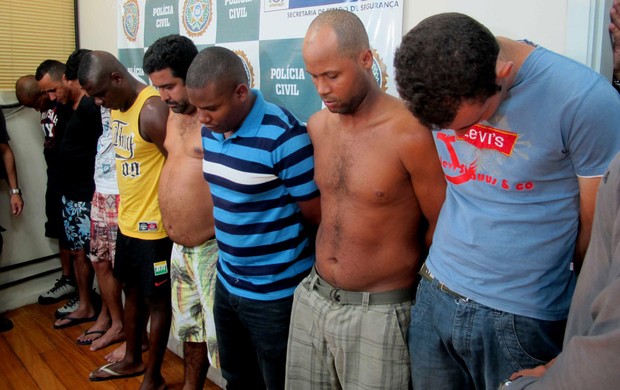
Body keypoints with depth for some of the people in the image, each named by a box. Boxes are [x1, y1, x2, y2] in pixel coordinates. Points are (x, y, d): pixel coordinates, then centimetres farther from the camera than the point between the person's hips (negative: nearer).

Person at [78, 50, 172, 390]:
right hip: (127, 221, 9)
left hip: (152, 226, -9)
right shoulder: (117, 106, 6)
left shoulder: (152, 110, -22)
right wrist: (126, 208, 14)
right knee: (132, 291, 22)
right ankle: (132, 360, 42)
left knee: (156, 300, 7)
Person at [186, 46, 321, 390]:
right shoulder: (210, 131, -1)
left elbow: (317, 215, -17)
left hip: (276, 294, -7)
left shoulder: (283, 136, -25)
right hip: (227, 283, 7)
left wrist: (281, 241, -2)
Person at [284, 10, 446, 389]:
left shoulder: (410, 134, -20)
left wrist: (400, 267, 6)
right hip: (313, 297, 6)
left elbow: (442, 228, -9)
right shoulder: (317, 125, 1)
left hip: (379, 311, -6)